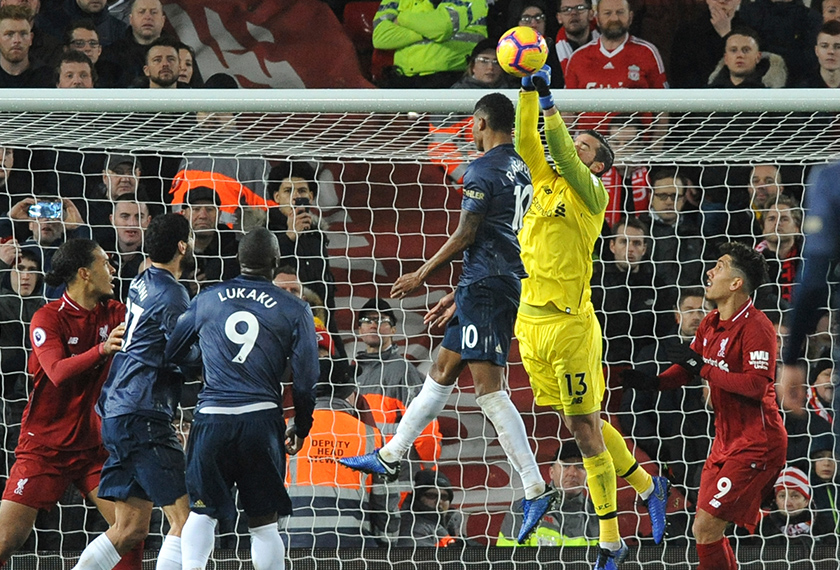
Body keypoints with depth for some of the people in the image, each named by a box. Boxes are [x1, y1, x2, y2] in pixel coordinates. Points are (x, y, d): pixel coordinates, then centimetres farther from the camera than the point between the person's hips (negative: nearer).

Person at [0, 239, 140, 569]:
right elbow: (58, 372, -28)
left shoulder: (114, 313, 5)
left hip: (92, 444, 5)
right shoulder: (47, 318, -13)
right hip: (44, 447, -5)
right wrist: (102, 349, -43)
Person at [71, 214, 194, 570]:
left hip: (116, 415, 10)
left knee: (130, 528, 12)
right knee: (187, 519, -10)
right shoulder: (171, 296, -11)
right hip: (144, 417, -10)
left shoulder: (142, 284, 16)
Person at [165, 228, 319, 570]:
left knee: (202, 513, 12)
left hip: (212, 417, 1)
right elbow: (306, 378, 3)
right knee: (263, 523, 5)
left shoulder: (205, 301, 8)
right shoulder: (294, 310, 3)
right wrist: (301, 428, 16)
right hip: (262, 418, -1)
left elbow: (171, 355, 17)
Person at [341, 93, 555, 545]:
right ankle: (389, 458, 30)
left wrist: (422, 275, 0)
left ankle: (535, 489, -19)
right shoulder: (522, 172, 17)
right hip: (508, 284, 10)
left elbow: (466, 235, -13)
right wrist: (458, 295, 27)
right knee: (442, 371, 19)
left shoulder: (483, 170, -11)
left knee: (489, 388, -12)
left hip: (485, 288, -10)